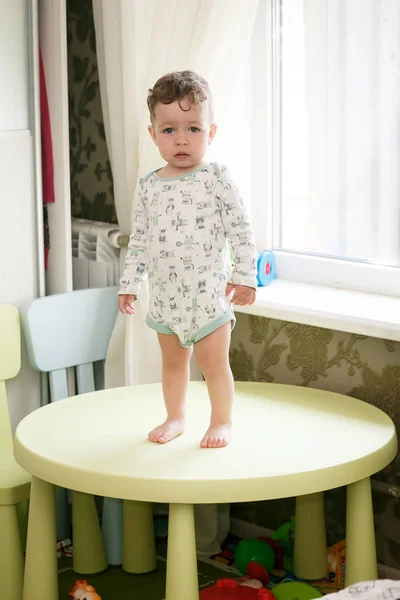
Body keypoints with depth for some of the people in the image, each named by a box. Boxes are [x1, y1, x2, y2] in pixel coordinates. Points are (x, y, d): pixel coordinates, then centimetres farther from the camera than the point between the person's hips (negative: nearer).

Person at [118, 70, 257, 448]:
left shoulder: (216, 179, -9)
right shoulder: (150, 185, 3)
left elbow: (240, 229, -9)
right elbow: (139, 238, 10)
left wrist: (244, 275, -13)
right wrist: (129, 284, 9)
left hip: (209, 292, -4)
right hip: (165, 294, 4)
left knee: (213, 361, 3)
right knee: (172, 361, 17)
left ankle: (222, 421, 20)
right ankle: (175, 418, 32)